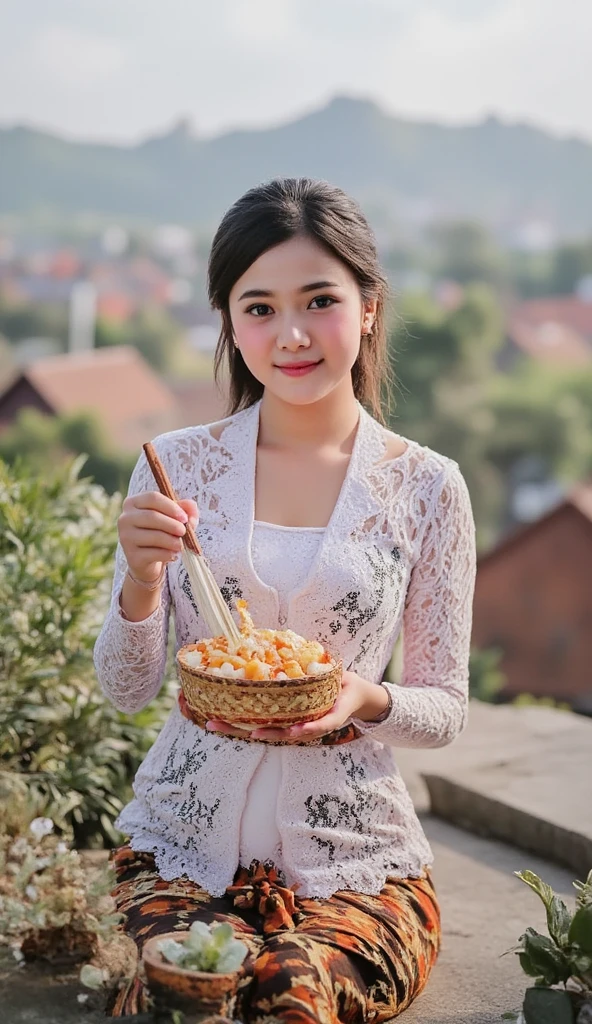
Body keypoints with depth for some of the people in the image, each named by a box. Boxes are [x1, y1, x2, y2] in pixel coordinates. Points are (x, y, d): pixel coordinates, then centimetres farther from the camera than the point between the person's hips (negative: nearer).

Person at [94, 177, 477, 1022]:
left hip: (354, 857, 0)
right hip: (185, 842, 1)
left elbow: (446, 712, 3)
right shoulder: (178, 467, -1)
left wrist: (367, 699, -18)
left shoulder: (426, 487, -3)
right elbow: (126, 689, 2)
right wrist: (140, 580, -17)